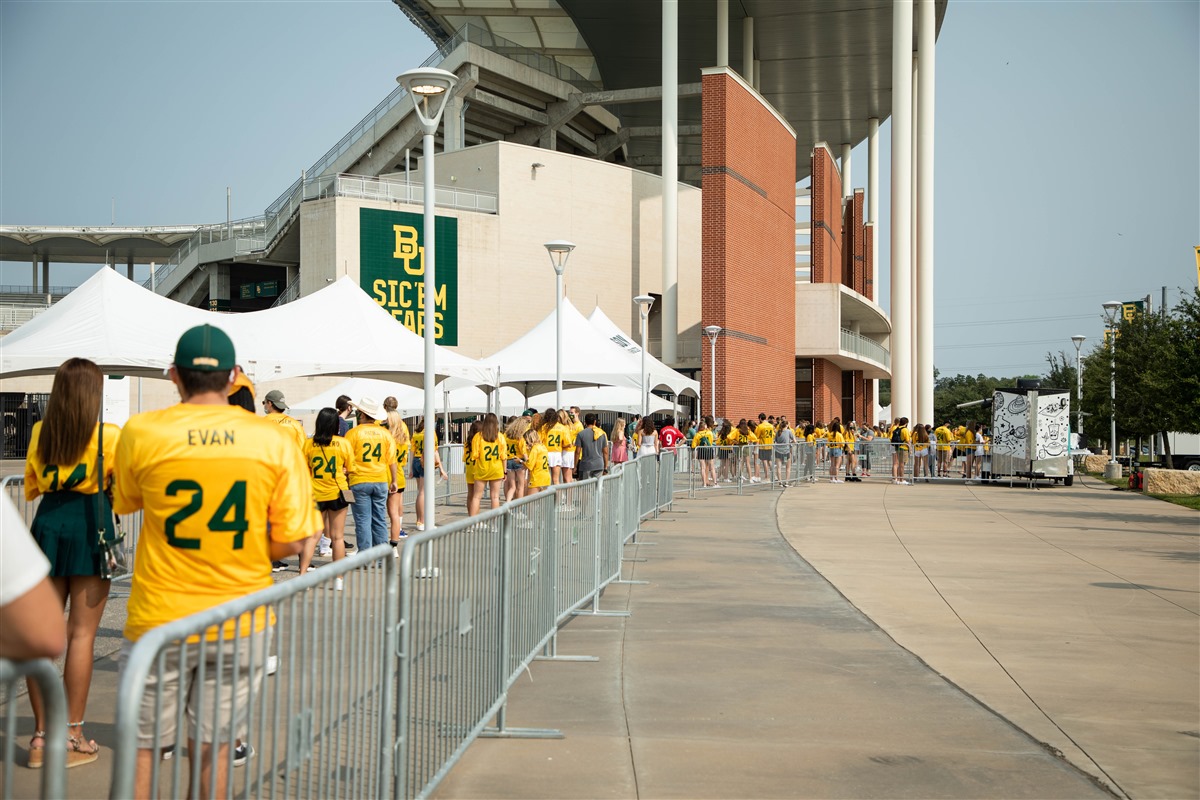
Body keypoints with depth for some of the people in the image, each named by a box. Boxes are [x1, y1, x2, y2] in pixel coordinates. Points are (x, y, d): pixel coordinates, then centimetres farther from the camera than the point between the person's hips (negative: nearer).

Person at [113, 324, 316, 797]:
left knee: (140, 746, 13)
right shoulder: (275, 441, -7)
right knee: (212, 750, 13)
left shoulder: (141, 432, -8)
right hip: (240, 624, 1)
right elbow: (292, 541, -6)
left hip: (160, 620, -1)